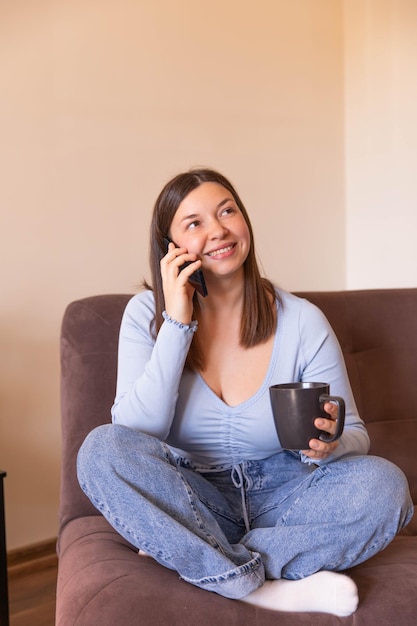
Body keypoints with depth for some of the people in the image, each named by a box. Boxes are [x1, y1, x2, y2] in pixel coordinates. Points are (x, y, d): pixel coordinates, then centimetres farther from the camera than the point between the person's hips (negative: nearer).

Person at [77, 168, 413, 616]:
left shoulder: (302, 321, -6)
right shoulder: (147, 314, -6)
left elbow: (356, 435, 1)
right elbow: (132, 435, -17)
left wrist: (328, 445, -24)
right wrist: (177, 324, -22)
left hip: (281, 498, 1)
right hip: (190, 504, 0)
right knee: (102, 449, -26)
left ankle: (186, 557, -19)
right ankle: (268, 589, -22)